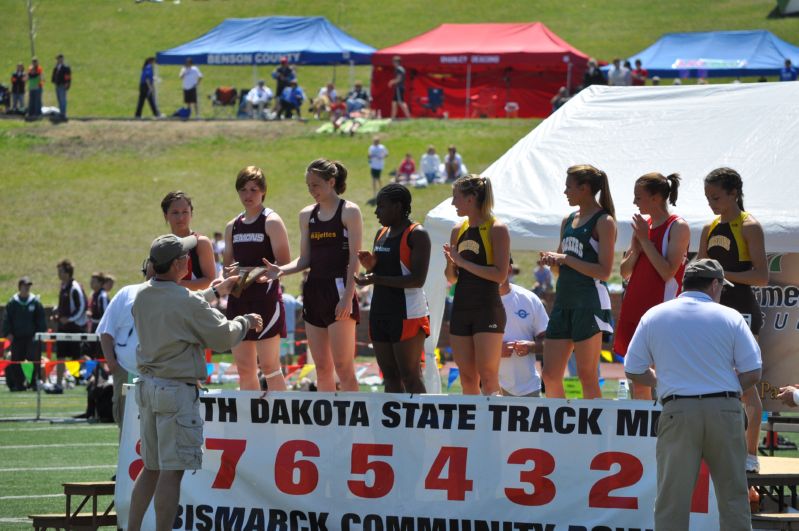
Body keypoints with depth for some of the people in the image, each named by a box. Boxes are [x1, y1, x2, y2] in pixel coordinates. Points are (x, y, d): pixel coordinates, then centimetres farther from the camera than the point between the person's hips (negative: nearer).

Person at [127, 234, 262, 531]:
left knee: (151, 467, 16)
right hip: (176, 390, -8)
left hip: (148, 384, 8)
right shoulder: (186, 302, -16)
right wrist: (246, 322, 12)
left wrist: (214, 292, 37)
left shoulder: (143, 295, 7)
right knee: (172, 471, -5)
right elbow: (223, 337, -8)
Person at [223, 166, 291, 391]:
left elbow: (284, 265, -11)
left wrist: (248, 272, -18)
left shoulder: (271, 222, -4)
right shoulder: (233, 227, 16)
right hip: (239, 299, 7)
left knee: (269, 365, -9)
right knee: (244, 369, 7)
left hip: (266, 296, -7)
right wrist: (228, 276, 0)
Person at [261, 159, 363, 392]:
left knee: (343, 366, -11)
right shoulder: (307, 215, 13)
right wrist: (281, 270, -5)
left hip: (339, 289, -6)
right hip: (314, 291, 6)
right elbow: (305, 259, 14)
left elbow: (354, 258, -9)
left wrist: (348, 297, -17)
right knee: (322, 367, 7)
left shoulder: (349, 212, -4)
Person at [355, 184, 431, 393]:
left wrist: (377, 279, -23)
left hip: (407, 314, -8)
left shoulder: (416, 234, -10)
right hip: (380, 311, 8)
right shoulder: (381, 234, 15)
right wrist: (370, 265, 1)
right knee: (390, 376, 9)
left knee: (410, 376, -9)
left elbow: (417, 279, -18)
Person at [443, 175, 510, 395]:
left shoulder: (497, 229, -7)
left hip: (488, 311, -7)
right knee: (467, 378, 6)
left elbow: (500, 274, -16)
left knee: (488, 377, -11)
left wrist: (463, 262, -14)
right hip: (461, 309, 7)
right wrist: (451, 263, -4)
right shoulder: (459, 231, 12)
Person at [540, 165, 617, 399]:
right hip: (564, 301, 8)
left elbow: (604, 272, -13)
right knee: (550, 376, 4)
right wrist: (552, 260, 4)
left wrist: (566, 259, -13)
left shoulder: (603, 221, -6)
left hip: (590, 302, -8)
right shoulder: (568, 221, 17)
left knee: (587, 376, -6)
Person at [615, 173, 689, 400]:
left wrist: (645, 240, -12)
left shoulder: (678, 227, -8)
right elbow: (625, 272, 15)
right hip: (635, 308, 8)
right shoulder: (643, 225, 14)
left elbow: (668, 271, -17)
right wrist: (637, 247, -3)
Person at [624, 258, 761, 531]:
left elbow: (633, 371, 7)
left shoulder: (654, 316, 6)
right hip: (725, 410, 0)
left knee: (672, 498, 2)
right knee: (734, 495, 8)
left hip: (678, 410, 0)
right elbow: (752, 373, -1)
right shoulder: (730, 317, 2)